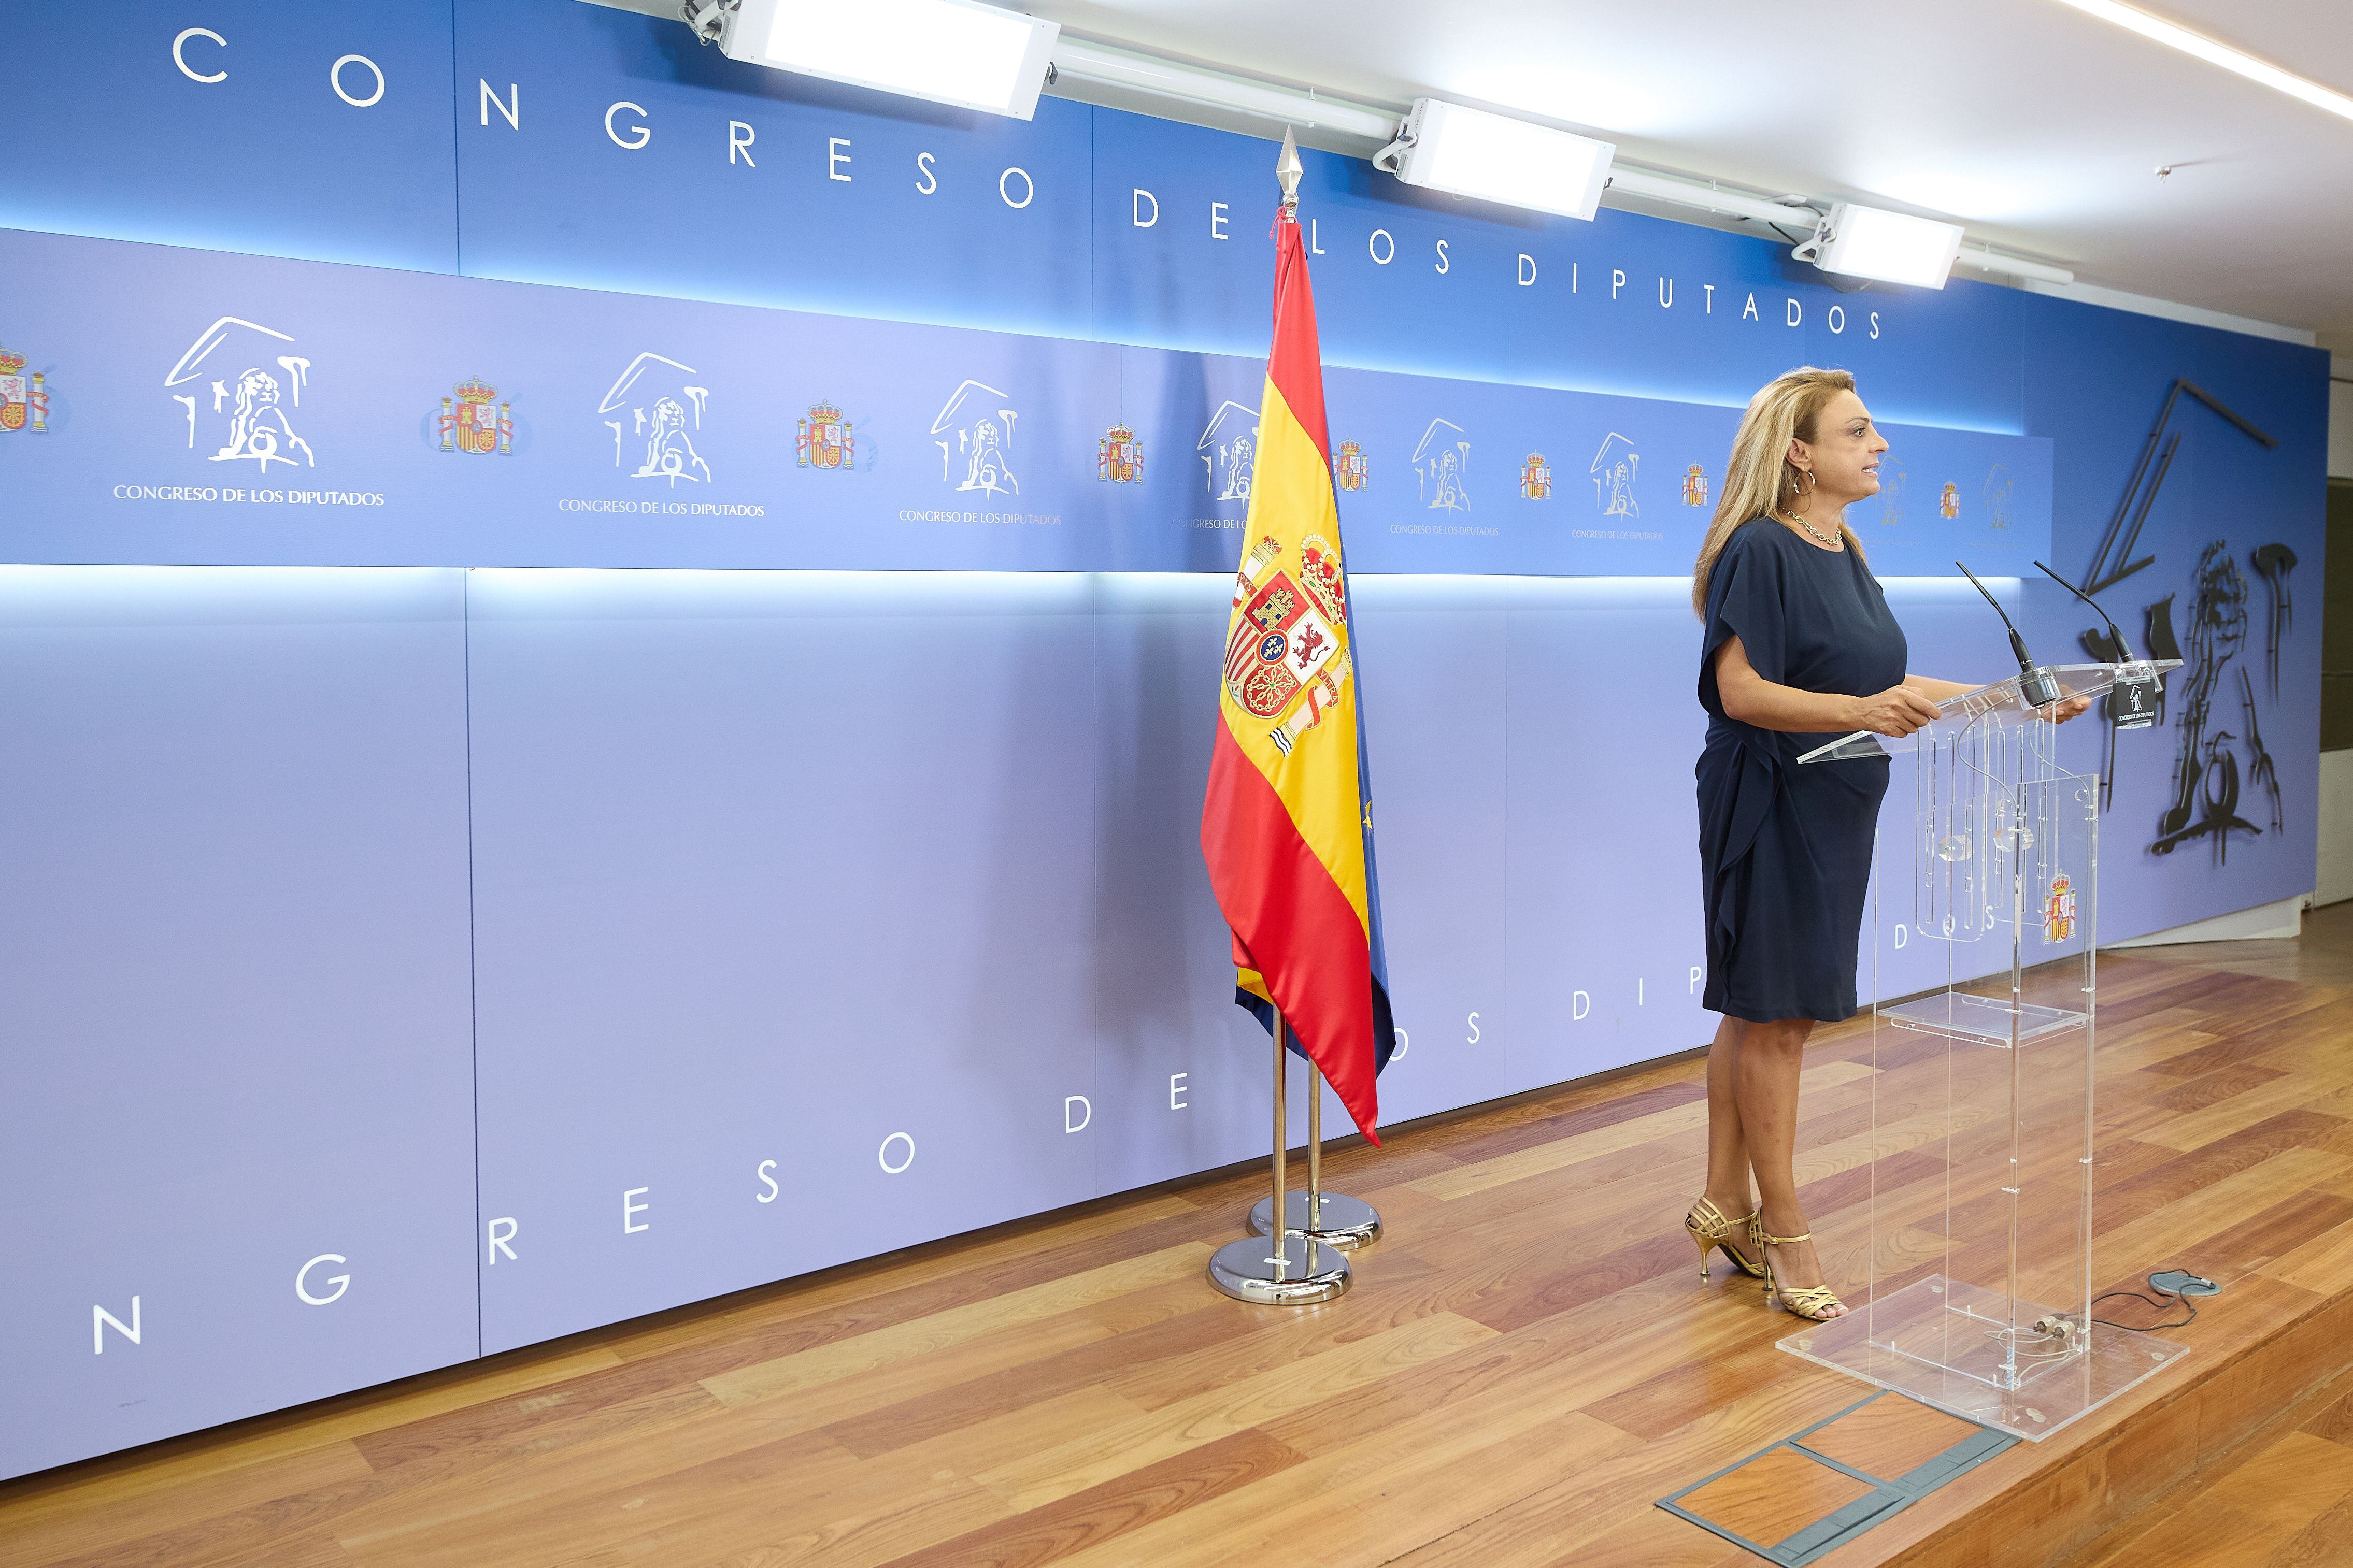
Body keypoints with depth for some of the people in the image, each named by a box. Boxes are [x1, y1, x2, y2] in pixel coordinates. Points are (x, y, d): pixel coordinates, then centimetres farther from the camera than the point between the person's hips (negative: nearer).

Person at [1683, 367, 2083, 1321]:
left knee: (1757, 1011, 13)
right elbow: (1741, 691, -20)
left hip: (1832, 810, 9)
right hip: (1770, 805, -9)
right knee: (1775, 1016, -2)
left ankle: (1723, 1208, 22)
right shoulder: (1760, 551, -13)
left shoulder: (1844, 555, 15)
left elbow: (1890, 687, 18)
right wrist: (1865, 711, -31)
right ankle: (1783, 1233, 9)